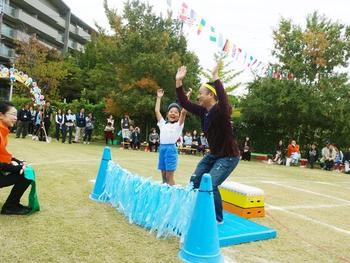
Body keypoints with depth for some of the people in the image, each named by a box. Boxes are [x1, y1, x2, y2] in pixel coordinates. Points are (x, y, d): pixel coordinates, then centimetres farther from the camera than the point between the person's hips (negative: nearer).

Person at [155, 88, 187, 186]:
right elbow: (157, 111, 17)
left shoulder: (178, 125, 2)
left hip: (171, 149, -5)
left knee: (169, 177, -4)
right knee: (163, 176, 10)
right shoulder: (163, 124, 15)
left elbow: (184, 112, -11)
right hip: (162, 148, 5)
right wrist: (159, 97, 19)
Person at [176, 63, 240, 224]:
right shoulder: (203, 111, -1)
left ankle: (218, 219, 4)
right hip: (213, 154, 9)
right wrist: (179, 81, -9)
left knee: (210, 185, -19)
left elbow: (224, 101, -47)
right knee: (195, 180, 10)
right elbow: (184, 103, -1)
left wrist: (215, 77, -51)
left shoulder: (221, 111, -24)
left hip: (228, 156, -8)